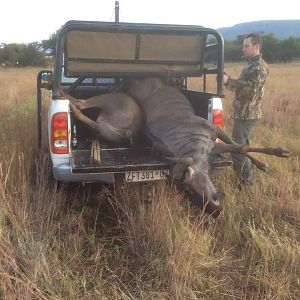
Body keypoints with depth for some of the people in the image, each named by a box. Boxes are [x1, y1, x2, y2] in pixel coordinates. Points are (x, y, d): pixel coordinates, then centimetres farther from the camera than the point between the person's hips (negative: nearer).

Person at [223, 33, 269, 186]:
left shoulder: (259, 66, -14)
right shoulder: (251, 65, 18)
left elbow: (250, 88, -24)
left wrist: (229, 81, -22)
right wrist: (228, 81, 7)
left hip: (247, 114, -11)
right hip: (243, 113, 11)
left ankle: (246, 182, 1)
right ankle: (247, 180, 30)